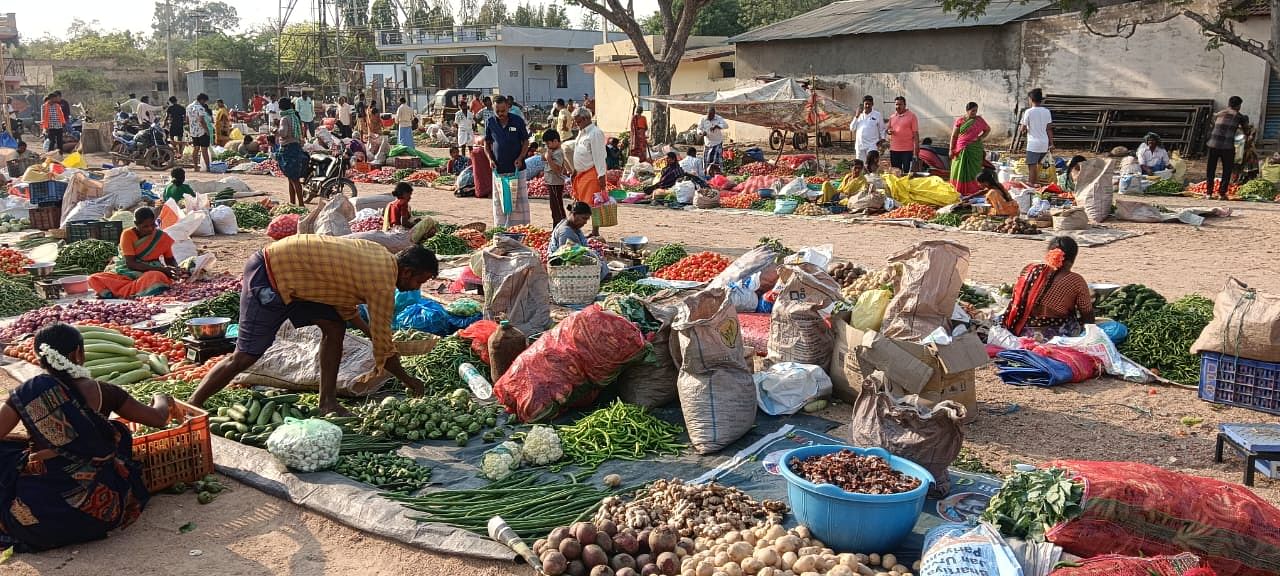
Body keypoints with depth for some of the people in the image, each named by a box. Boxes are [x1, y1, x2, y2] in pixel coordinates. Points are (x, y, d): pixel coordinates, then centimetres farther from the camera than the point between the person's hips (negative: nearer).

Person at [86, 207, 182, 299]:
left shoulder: (162, 237, -2)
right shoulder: (127, 235, -8)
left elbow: (170, 260, 11)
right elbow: (130, 263, -14)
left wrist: (175, 271, -14)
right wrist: (160, 269, -24)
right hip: (126, 272, 1)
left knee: (158, 277, -39)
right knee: (94, 279, -25)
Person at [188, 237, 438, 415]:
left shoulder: (379, 254, 7)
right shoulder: (383, 282, -18)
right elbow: (382, 341, -10)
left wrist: (368, 330, 20)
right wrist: (407, 379, 3)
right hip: (268, 280, -9)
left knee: (334, 327, 4)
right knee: (245, 357, -6)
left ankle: (327, 403, 10)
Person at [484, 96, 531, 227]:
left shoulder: (518, 121, -4)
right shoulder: (490, 123, 2)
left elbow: (525, 142, 2)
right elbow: (487, 144, 10)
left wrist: (520, 158, -12)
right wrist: (490, 158, -6)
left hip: (516, 169, -2)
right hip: (498, 169, 2)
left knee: (519, 201, -1)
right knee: (499, 202, 6)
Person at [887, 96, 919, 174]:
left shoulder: (911, 116, -3)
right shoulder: (892, 117, 12)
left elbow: (916, 134, -5)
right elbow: (888, 129, 23)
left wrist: (916, 150, -11)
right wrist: (888, 131, -3)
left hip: (907, 150, -5)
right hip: (894, 150, 5)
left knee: (907, 172, -3)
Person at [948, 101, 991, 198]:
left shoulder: (979, 120, 4)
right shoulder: (959, 120, 1)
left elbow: (988, 129, 18)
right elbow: (954, 136, 2)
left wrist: (981, 137, 1)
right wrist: (951, 149, -3)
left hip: (975, 149, 0)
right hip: (961, 150, 0)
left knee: (974, 170, 0)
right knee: (960, 170, 2)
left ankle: (974, 191, 2)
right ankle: (960, 191, 9)